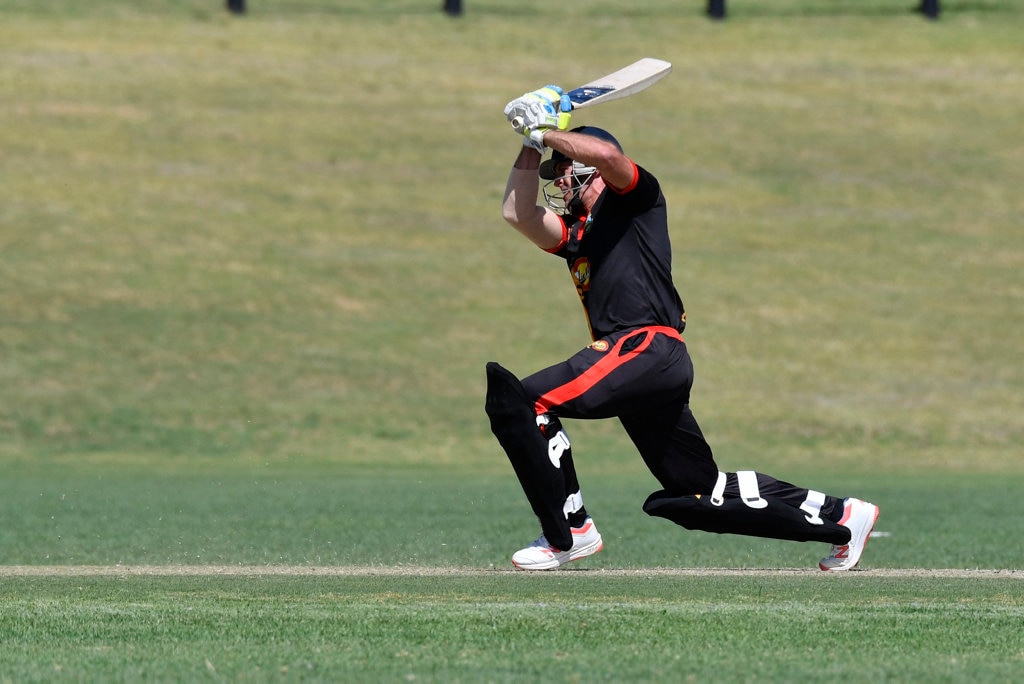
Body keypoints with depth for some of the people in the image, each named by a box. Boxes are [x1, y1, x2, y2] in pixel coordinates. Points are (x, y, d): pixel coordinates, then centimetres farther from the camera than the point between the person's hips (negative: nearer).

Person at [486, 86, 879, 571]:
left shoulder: (636, 197, 6)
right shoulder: (574, 233, 27)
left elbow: (605, 153, -14)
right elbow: (517, 213, 14)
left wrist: (547, 134, -1)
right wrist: (533, 143, 12)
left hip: (648, 347, -9)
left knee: (518, 399, -19)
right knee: (699, 496, 11)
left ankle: (568, 530, -16)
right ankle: (839, 517, 18)